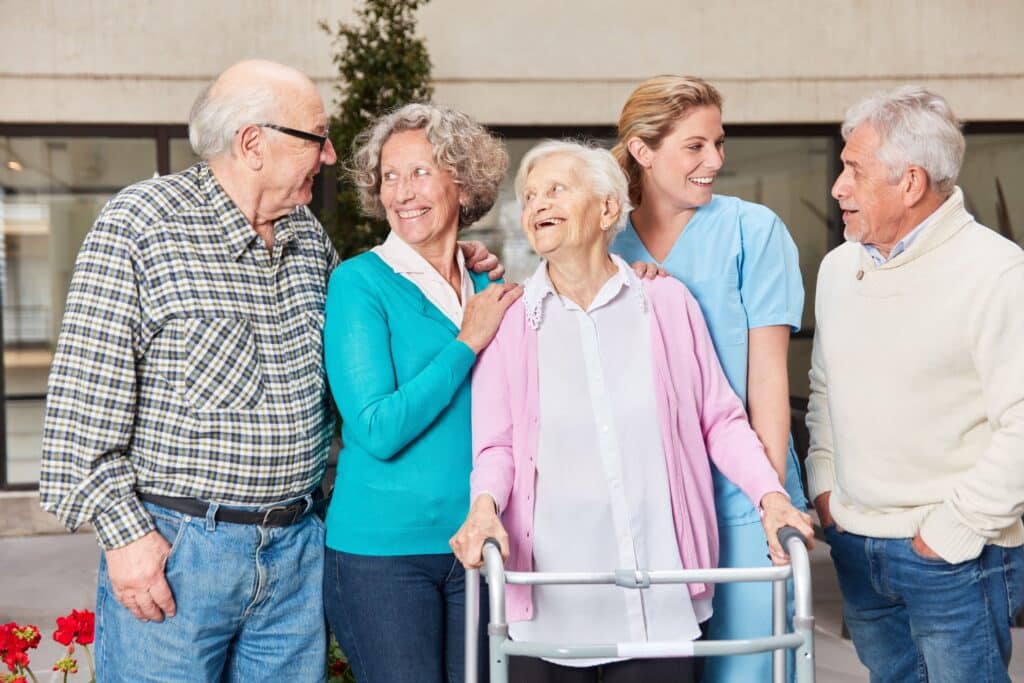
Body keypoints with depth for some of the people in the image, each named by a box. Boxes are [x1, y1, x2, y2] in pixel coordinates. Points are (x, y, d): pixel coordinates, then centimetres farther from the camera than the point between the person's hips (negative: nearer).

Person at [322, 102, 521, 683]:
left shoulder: (489, 291, 7)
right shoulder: (361, 282, -9)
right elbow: (377, 430, -19)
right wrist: (468, 342, -14)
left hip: (477, 546, 5)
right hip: (382, 549, -5)